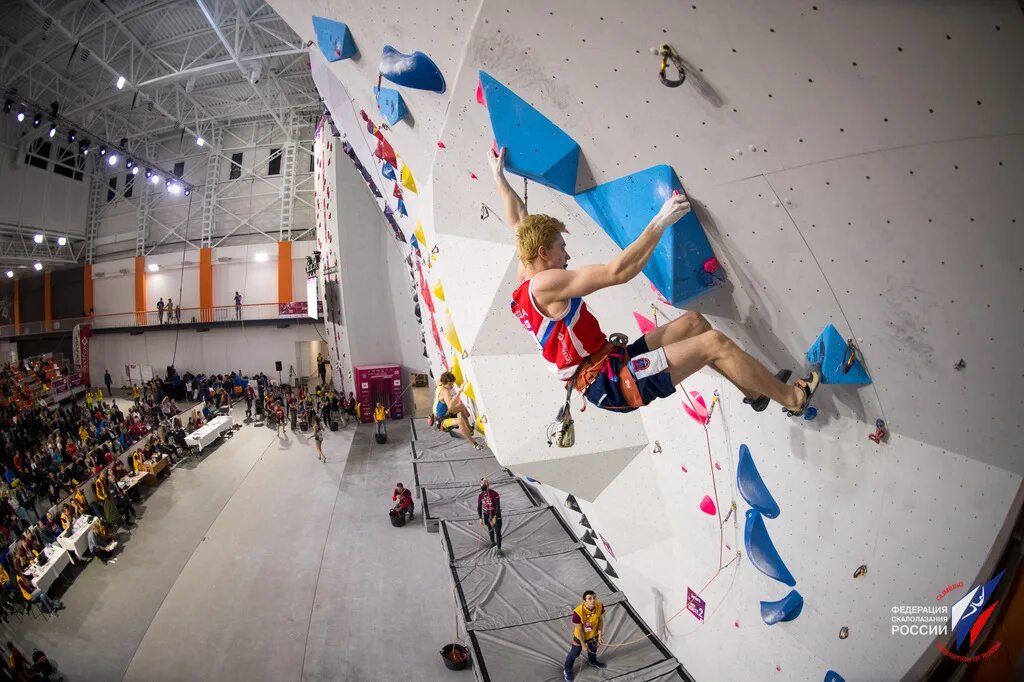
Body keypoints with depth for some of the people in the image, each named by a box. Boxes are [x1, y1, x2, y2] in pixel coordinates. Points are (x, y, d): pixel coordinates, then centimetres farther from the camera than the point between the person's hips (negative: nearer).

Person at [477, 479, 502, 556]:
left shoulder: (495, 494, -23)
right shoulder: (480, 496, -9)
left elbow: (498, 506, -22)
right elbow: (479, 507, 0)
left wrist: (495, 518, -26)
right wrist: (481, 518, -8)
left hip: (496, 515, -4)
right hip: (486, 515, 4)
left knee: (498, 532, -8)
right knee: (490, 530, 22)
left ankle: (499, 550, -4)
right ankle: (493, 542, 47)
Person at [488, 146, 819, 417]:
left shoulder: (524, 281, 10)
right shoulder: (544, 284, -19)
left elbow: (520, 224, 24)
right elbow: (618, 271, -25)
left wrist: (499, 177, 33)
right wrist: (661, 221, -20)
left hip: (609, 369, 11)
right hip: (611, 383, -11)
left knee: (694, 322, 14)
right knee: (714, 342, -11)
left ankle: (756, 390, 25)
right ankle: (793, 398, 9)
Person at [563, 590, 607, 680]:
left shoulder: (600, 606, -29)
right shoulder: (578, 612, -41)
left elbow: (601, 620, -9)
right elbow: (579, 630, -27)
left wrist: (600, 635, -7)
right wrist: (583, 644, -16)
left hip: (594, 634, 4)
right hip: (580, 637, -4)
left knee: (593, 649, 32)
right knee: (574, 654, 18)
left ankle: (592, 661, 65)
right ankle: (567, 671, 46)